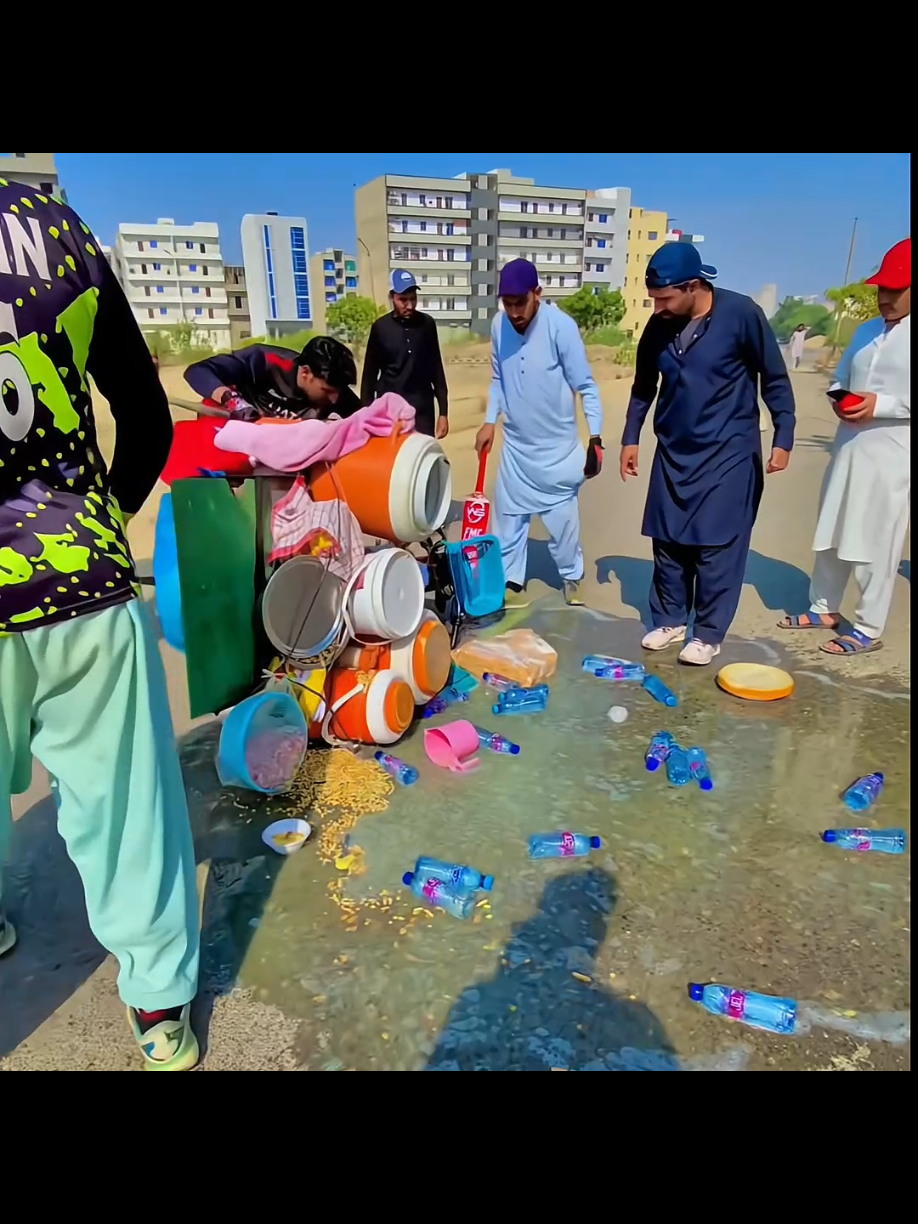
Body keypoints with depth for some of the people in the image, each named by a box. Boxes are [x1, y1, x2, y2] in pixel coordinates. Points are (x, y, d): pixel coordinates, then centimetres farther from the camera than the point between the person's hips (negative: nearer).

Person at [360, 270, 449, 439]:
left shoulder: (427, 324, 3)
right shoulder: (381, 328, -1)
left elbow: (436, 369, 9)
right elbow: (369, 375, 3)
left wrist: (443, 411, 6)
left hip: (423, 411, 2)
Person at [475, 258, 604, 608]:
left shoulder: (561, 326, -19)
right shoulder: (499, 325, -7)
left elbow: (585, 386, -13)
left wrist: (595, 438, -17)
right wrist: (490, 421, 0)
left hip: (557, 445, -3)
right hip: (515, 444, 4)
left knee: (562, 517, 9)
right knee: (508, 516, 8)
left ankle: (572, 578, 29)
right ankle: (511, 583, 21)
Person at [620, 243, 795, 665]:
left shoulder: (741, 314, -13)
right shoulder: (658, 327, -1)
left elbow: (774, 378, -5)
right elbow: (643, 387, 13)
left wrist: (783, 437, -7)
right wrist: (630, 439, 13)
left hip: (728, 454, -4)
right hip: (673, 452, 5)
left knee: (717, 545, -2)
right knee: (667, 541, 8)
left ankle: (709, 633, 11)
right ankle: (669, 620, 24)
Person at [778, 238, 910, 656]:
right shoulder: (867, 330, 13)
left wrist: (882, 404, -20)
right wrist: (838, 398, 1)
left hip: (891, 454, -7)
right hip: (849, 445, 7)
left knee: (876, 541, -1)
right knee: (831, 531, 13)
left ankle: (869, 628, 10)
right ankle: (824, 607, 29)